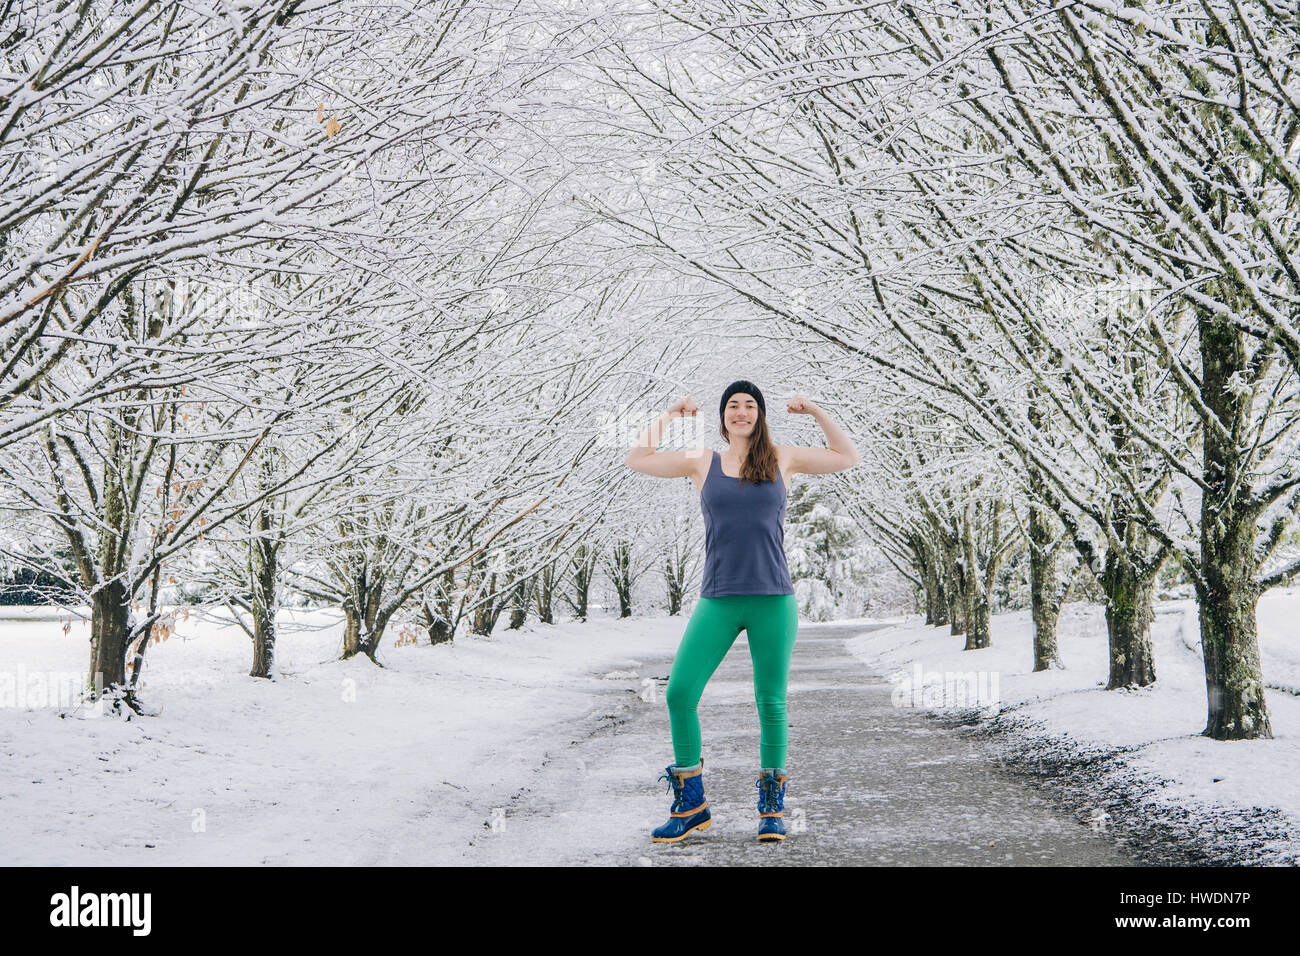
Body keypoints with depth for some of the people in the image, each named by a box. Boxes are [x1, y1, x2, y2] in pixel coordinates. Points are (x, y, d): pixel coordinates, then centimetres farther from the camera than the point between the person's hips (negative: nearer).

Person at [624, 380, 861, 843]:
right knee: (679, 692, -9)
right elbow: (637, 459, 14)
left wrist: (815, 412, 12)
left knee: (771, 703, 1)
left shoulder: (782, 458, 10)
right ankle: (691, 805, 6)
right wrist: (668, 415, 15)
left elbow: (848, 457, 18)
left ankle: (772, 807, 17)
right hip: (717, 601, 1)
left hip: (774, 601, 0)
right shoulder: (702, 461, 11)